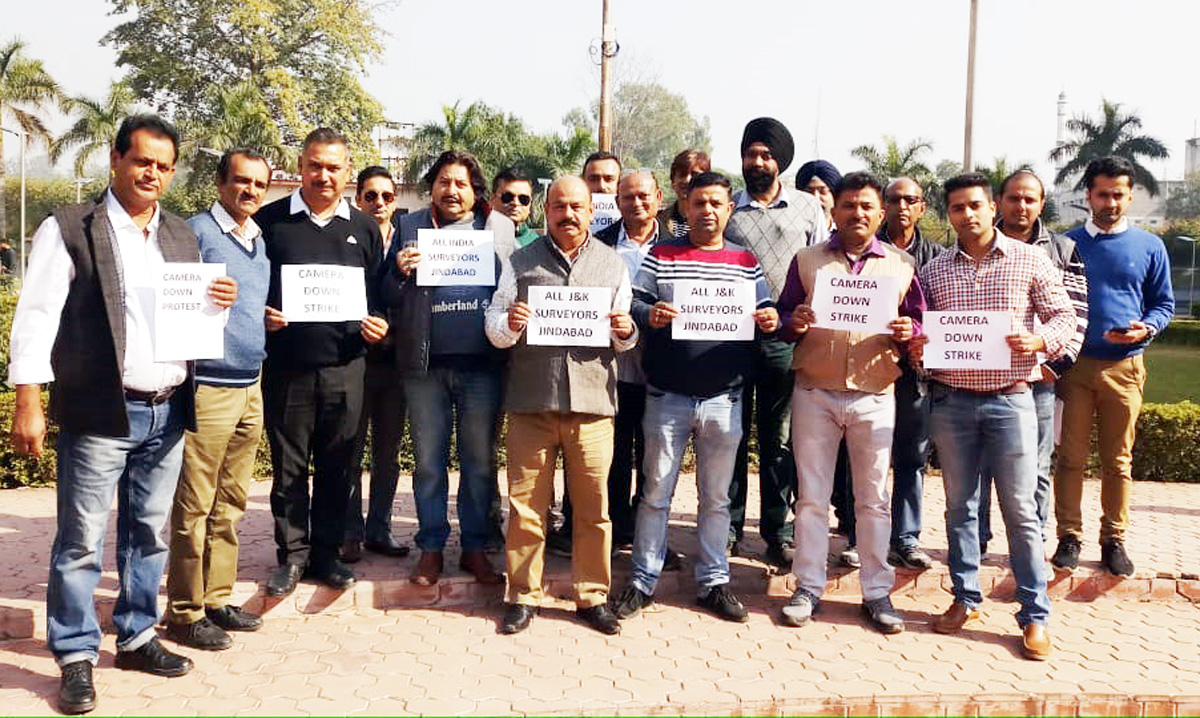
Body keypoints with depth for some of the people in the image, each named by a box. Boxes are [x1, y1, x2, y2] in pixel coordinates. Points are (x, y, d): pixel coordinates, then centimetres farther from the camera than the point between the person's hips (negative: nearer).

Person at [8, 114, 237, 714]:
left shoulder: (182, 237, 14)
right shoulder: (69, 230, -3)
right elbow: (37, 317, -7)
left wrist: (217, 301, -3)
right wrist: (28, 403, -13)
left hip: (167, 414, 5)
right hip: (99, 415, -5)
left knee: (150, 534, 14)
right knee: (81, 542, 1)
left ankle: (136, 638, 28)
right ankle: (75, 658, 14)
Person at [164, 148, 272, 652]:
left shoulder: (260, 241, 17)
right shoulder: (197, 232, -6)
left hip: (251, 387, 8)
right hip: (207, 387, -8)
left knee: (230, 504, 14)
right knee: (194, 507, -2)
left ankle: (217, 598, 24)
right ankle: (186, 612, 8)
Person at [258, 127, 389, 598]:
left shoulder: (364, 229, 11)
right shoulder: (270, 220, 4)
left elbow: (377, 294, 15)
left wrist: (378, 325, -4)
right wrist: (261, 317, -12)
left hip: (344, 366, 2)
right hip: (286, 364, -1)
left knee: (338, 466, 8)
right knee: (288, 467, 6)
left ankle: (326, 553, 22)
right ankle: (291, 556, 19)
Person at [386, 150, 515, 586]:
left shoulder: (499, 227, 7)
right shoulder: (410, 226, 8)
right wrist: (400, 272, -11)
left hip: (482, 362, 0)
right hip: (426, 364, 0)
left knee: (480, 460, 8)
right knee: (429, 460, 8)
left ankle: (475, 547, 21)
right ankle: (431, 548, 21)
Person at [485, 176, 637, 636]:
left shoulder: (613, 264, 14)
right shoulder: (521, 262, 12)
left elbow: (625, 340, 15)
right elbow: (494, 328, 8)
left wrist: (625, 333, -8)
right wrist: (508, 325, -13)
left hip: (592, 401, 1)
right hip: (531, 401, 0)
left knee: (593, 507, 4)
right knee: (526, 504, 2)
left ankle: (593, 597, 17)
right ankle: (522, 597, 15)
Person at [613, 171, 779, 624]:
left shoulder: (746, 263, 11)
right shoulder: (661, 257, 5)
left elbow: (766, 314, 12)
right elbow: (632, 303, -3)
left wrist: (771, 322, -11)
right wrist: (649, 315, -24)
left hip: (724, 398, 2)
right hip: (667, 395, -2)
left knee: (716, 496, 10)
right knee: (656, 492, 6)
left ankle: (713, 582, 22)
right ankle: (643, 579, 18)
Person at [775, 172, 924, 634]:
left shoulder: (901, 265, 9)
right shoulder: (807, 261, 9)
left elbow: (918, 323, 11)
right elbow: (784, 315, 9)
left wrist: (907, 332, -11)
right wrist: (795, 322, -13)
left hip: (874, 395, 0)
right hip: (815, 392, 0)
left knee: (874, 498, 5)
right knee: (811, 495, 5)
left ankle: (877, 592, 16)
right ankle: (808, 588, 16)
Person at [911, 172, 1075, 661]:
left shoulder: (1030, 260, 2)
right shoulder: (933, 271, 9)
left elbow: (1063, 315, 3)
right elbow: (920, 330, 13)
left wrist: (1039, 340, -17)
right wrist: (916, 348, -9)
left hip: (1010, 398, -3)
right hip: (951, 400, 3)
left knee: (1020, 510, 0)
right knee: (959, 505, 11)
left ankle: (1035, 615, 10)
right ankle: (966, 598, 24)